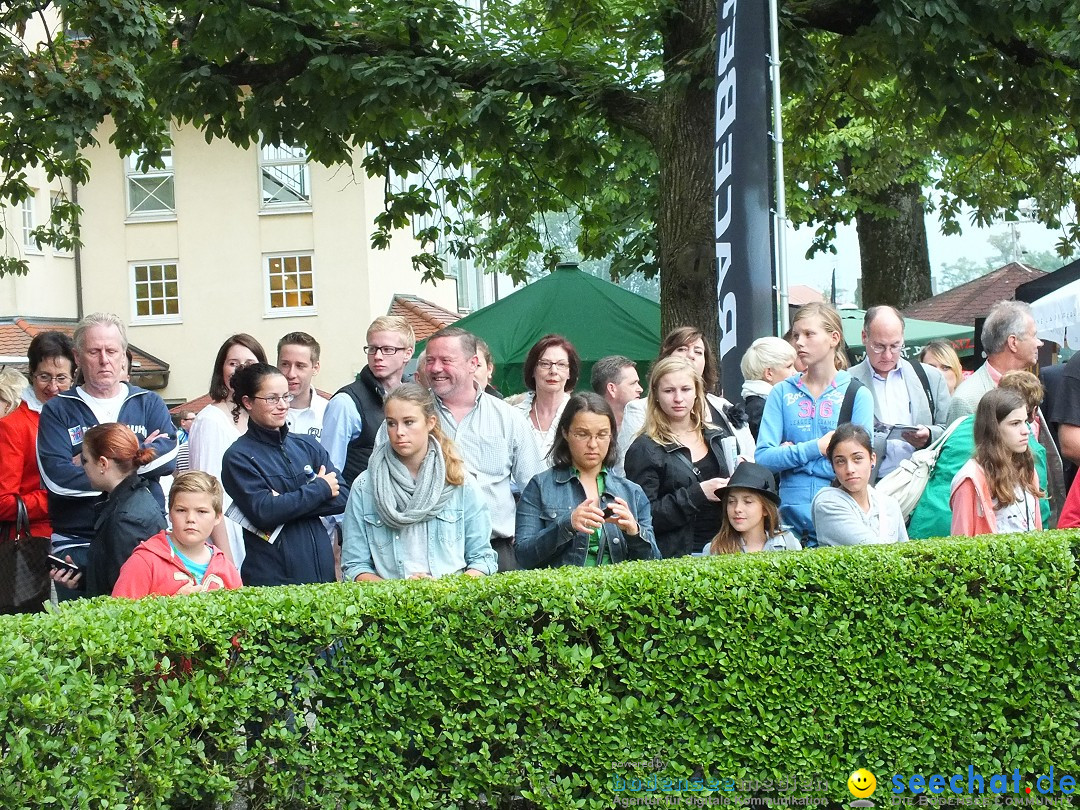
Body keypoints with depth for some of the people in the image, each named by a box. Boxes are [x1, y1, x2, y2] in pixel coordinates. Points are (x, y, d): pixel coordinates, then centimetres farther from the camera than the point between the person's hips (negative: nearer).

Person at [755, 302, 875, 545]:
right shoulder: (782, 392, 7)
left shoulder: (857, 394, 2)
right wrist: (815, 448, -12)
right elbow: (763, 458, -2)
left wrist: (793, 455, -8)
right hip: (791, 517, 1)